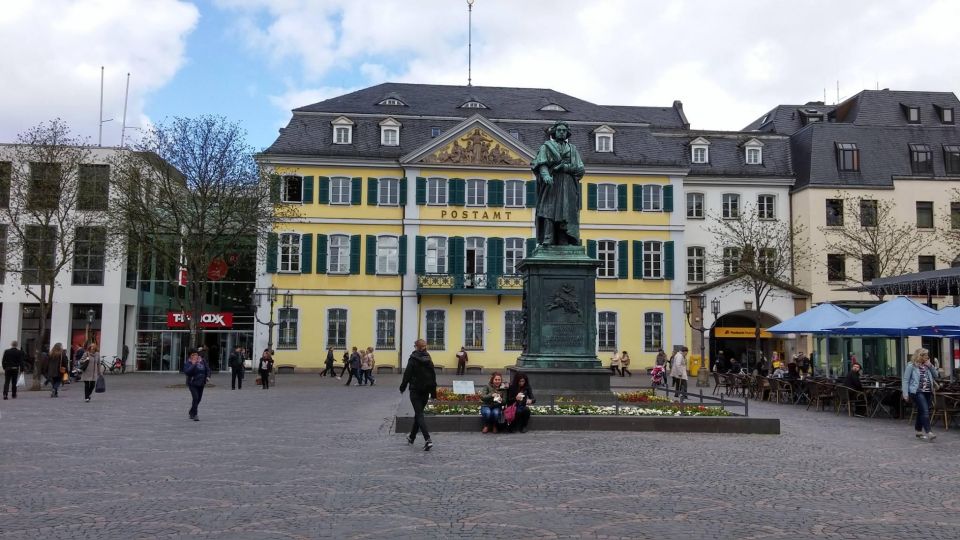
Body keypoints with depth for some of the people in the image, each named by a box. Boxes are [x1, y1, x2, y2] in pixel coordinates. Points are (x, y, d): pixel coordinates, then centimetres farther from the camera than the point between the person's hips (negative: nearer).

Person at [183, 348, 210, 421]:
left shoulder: (202, 361, 1)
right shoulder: (188, 363, -10)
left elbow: (207, 369, 9)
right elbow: (186, 372, -25)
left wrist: (208, 376, -7)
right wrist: (193, 365, -29)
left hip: (201, 383, 5)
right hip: (192, 383, -5)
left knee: (199, 398, 13)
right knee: (195, 398, -18)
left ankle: (191, 412, 35)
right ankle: (194, 415, -10)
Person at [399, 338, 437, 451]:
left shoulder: (413, 359, -11)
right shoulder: (428, 359, 5)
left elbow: (407, 374, -10)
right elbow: (433, 375, 6)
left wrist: (402, 387, 3)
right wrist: (433, 392, 11)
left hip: (415, 390, -5)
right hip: (426, 391, 6)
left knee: (419, 414, -6)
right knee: (418, 413, 19)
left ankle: (427, 440, -20)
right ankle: (412, 437, 33)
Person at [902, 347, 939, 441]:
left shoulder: (926, 366, 14)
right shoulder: (911, 366, -6)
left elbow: (936, 375, 13)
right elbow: (905, 380, -7)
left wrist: (930, 366, 0)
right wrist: (905, 393, -13)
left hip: (928, 392, 7)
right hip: (917, 392, -7)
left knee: (921, 412, 13)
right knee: (925, 411, -16)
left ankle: (918, 431, 23)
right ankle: (928, 433, -19)